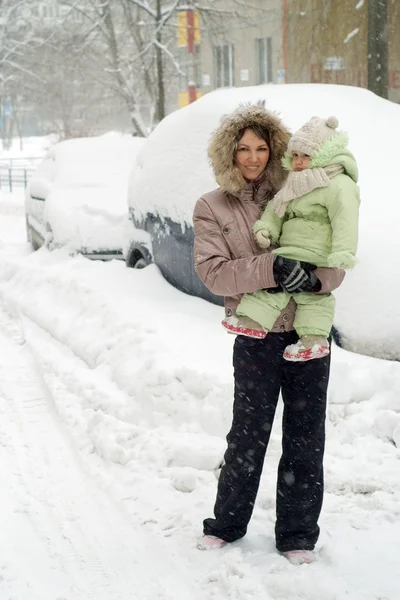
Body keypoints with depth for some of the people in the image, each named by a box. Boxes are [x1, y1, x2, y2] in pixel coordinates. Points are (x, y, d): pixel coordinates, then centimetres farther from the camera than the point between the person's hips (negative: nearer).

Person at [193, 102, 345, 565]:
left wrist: (315, 278, -17)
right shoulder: (211, 208, 3)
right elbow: (214, 272, -9)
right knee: (248, 435, 7)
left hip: (309, 333, 2)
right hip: (257, 338, -1)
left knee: (305, 439, 7)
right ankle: (228, 523, 27)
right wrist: (271, 268, -21)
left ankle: (297, 534, 20)